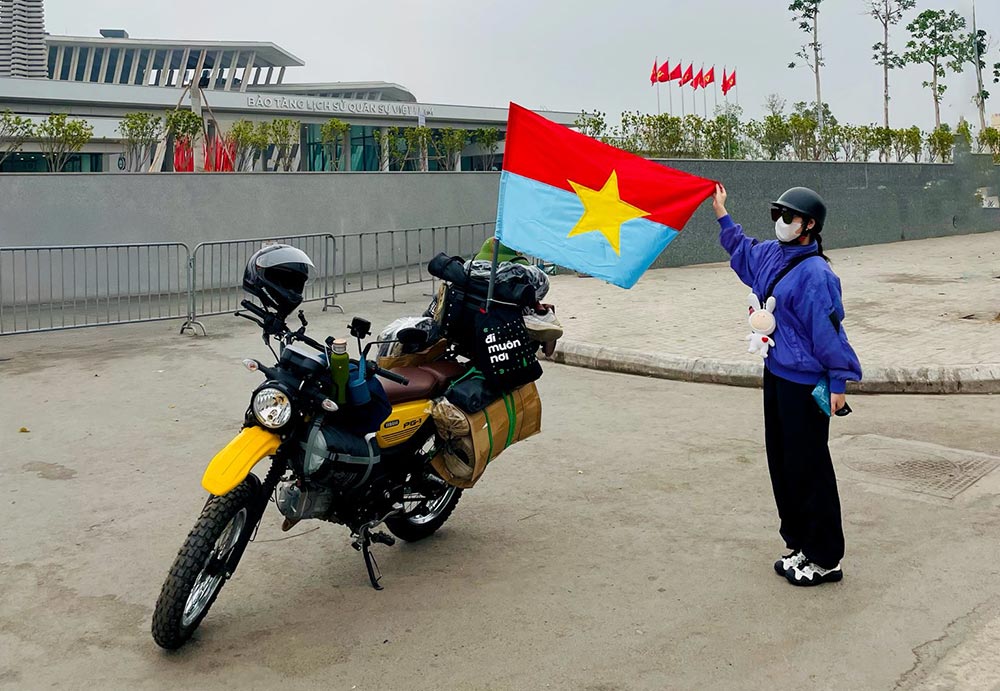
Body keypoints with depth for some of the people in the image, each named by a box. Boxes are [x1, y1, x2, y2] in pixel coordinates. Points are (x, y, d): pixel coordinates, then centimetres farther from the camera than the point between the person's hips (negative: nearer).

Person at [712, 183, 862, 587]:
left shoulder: (815, 273, -18)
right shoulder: (770, 256, 7)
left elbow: (828, 329, -18)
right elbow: (742, 249, 30)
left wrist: (838, 382, -16)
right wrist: (722, 216, 34)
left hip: (805, 384, -9)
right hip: (776, 375, 9)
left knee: (809, 469, -2)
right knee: (781, 463, 15)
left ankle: (826, 560, 10)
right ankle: (799, 544, 29)